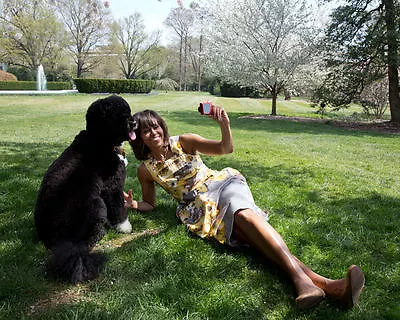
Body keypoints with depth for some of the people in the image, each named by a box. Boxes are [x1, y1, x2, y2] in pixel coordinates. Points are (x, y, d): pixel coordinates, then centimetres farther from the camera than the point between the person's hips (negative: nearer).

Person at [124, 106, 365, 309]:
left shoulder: (183, 142, 3)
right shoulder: (146, 170, 6)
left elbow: (226, 148, -3)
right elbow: (150, 204, 17)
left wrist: (225, 125, -23)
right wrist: (133, 204, -6)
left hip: (220, 184, 1)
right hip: (200, 206, -1)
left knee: (244, 215, -37)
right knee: (243, 230, -31)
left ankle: (302, 279, -56)